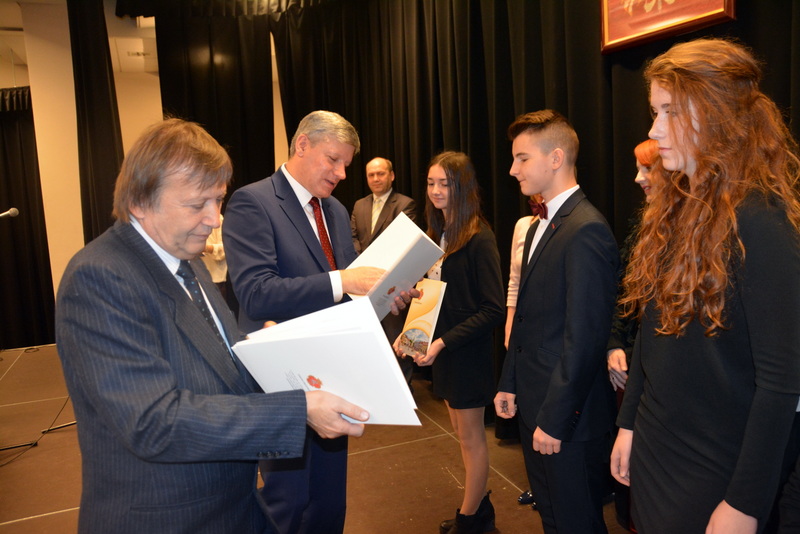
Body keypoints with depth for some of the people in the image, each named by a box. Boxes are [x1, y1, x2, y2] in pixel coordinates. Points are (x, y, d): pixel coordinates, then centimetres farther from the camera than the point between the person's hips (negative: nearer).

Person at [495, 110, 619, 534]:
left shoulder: (586, 230, -20)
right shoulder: (540, 225, 11)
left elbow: (583, 337, -23)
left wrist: (554, 420, -19)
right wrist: (510, 383, 14)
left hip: (568, 417, -9)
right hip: (533, 403, 9)